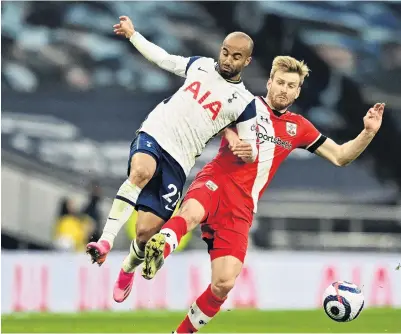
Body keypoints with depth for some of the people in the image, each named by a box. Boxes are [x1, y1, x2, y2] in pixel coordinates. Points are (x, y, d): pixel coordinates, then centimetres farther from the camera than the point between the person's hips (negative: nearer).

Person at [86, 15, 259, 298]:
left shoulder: (245, 103, 0)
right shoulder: (200, 65, 10)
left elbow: (251, 153, 2)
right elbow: (163, 59, 26)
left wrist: (245, 152, -23)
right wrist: (132, 34, 32)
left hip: (177, 162, -1)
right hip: (153, 135, 1)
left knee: (147, 231, -7)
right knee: (142, 171, -36)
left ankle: (128, 268, 28)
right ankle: (106, 241, -41)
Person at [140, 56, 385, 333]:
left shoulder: (298, 128, 21)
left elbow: (340, 156, 24)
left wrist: (368, 132, 8)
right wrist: (231, 135, -9)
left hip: (241, 208, 3)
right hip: (216, 182, -3)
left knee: (224, 284, -9)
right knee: (191, 213, -43)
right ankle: (159, 249, -66)